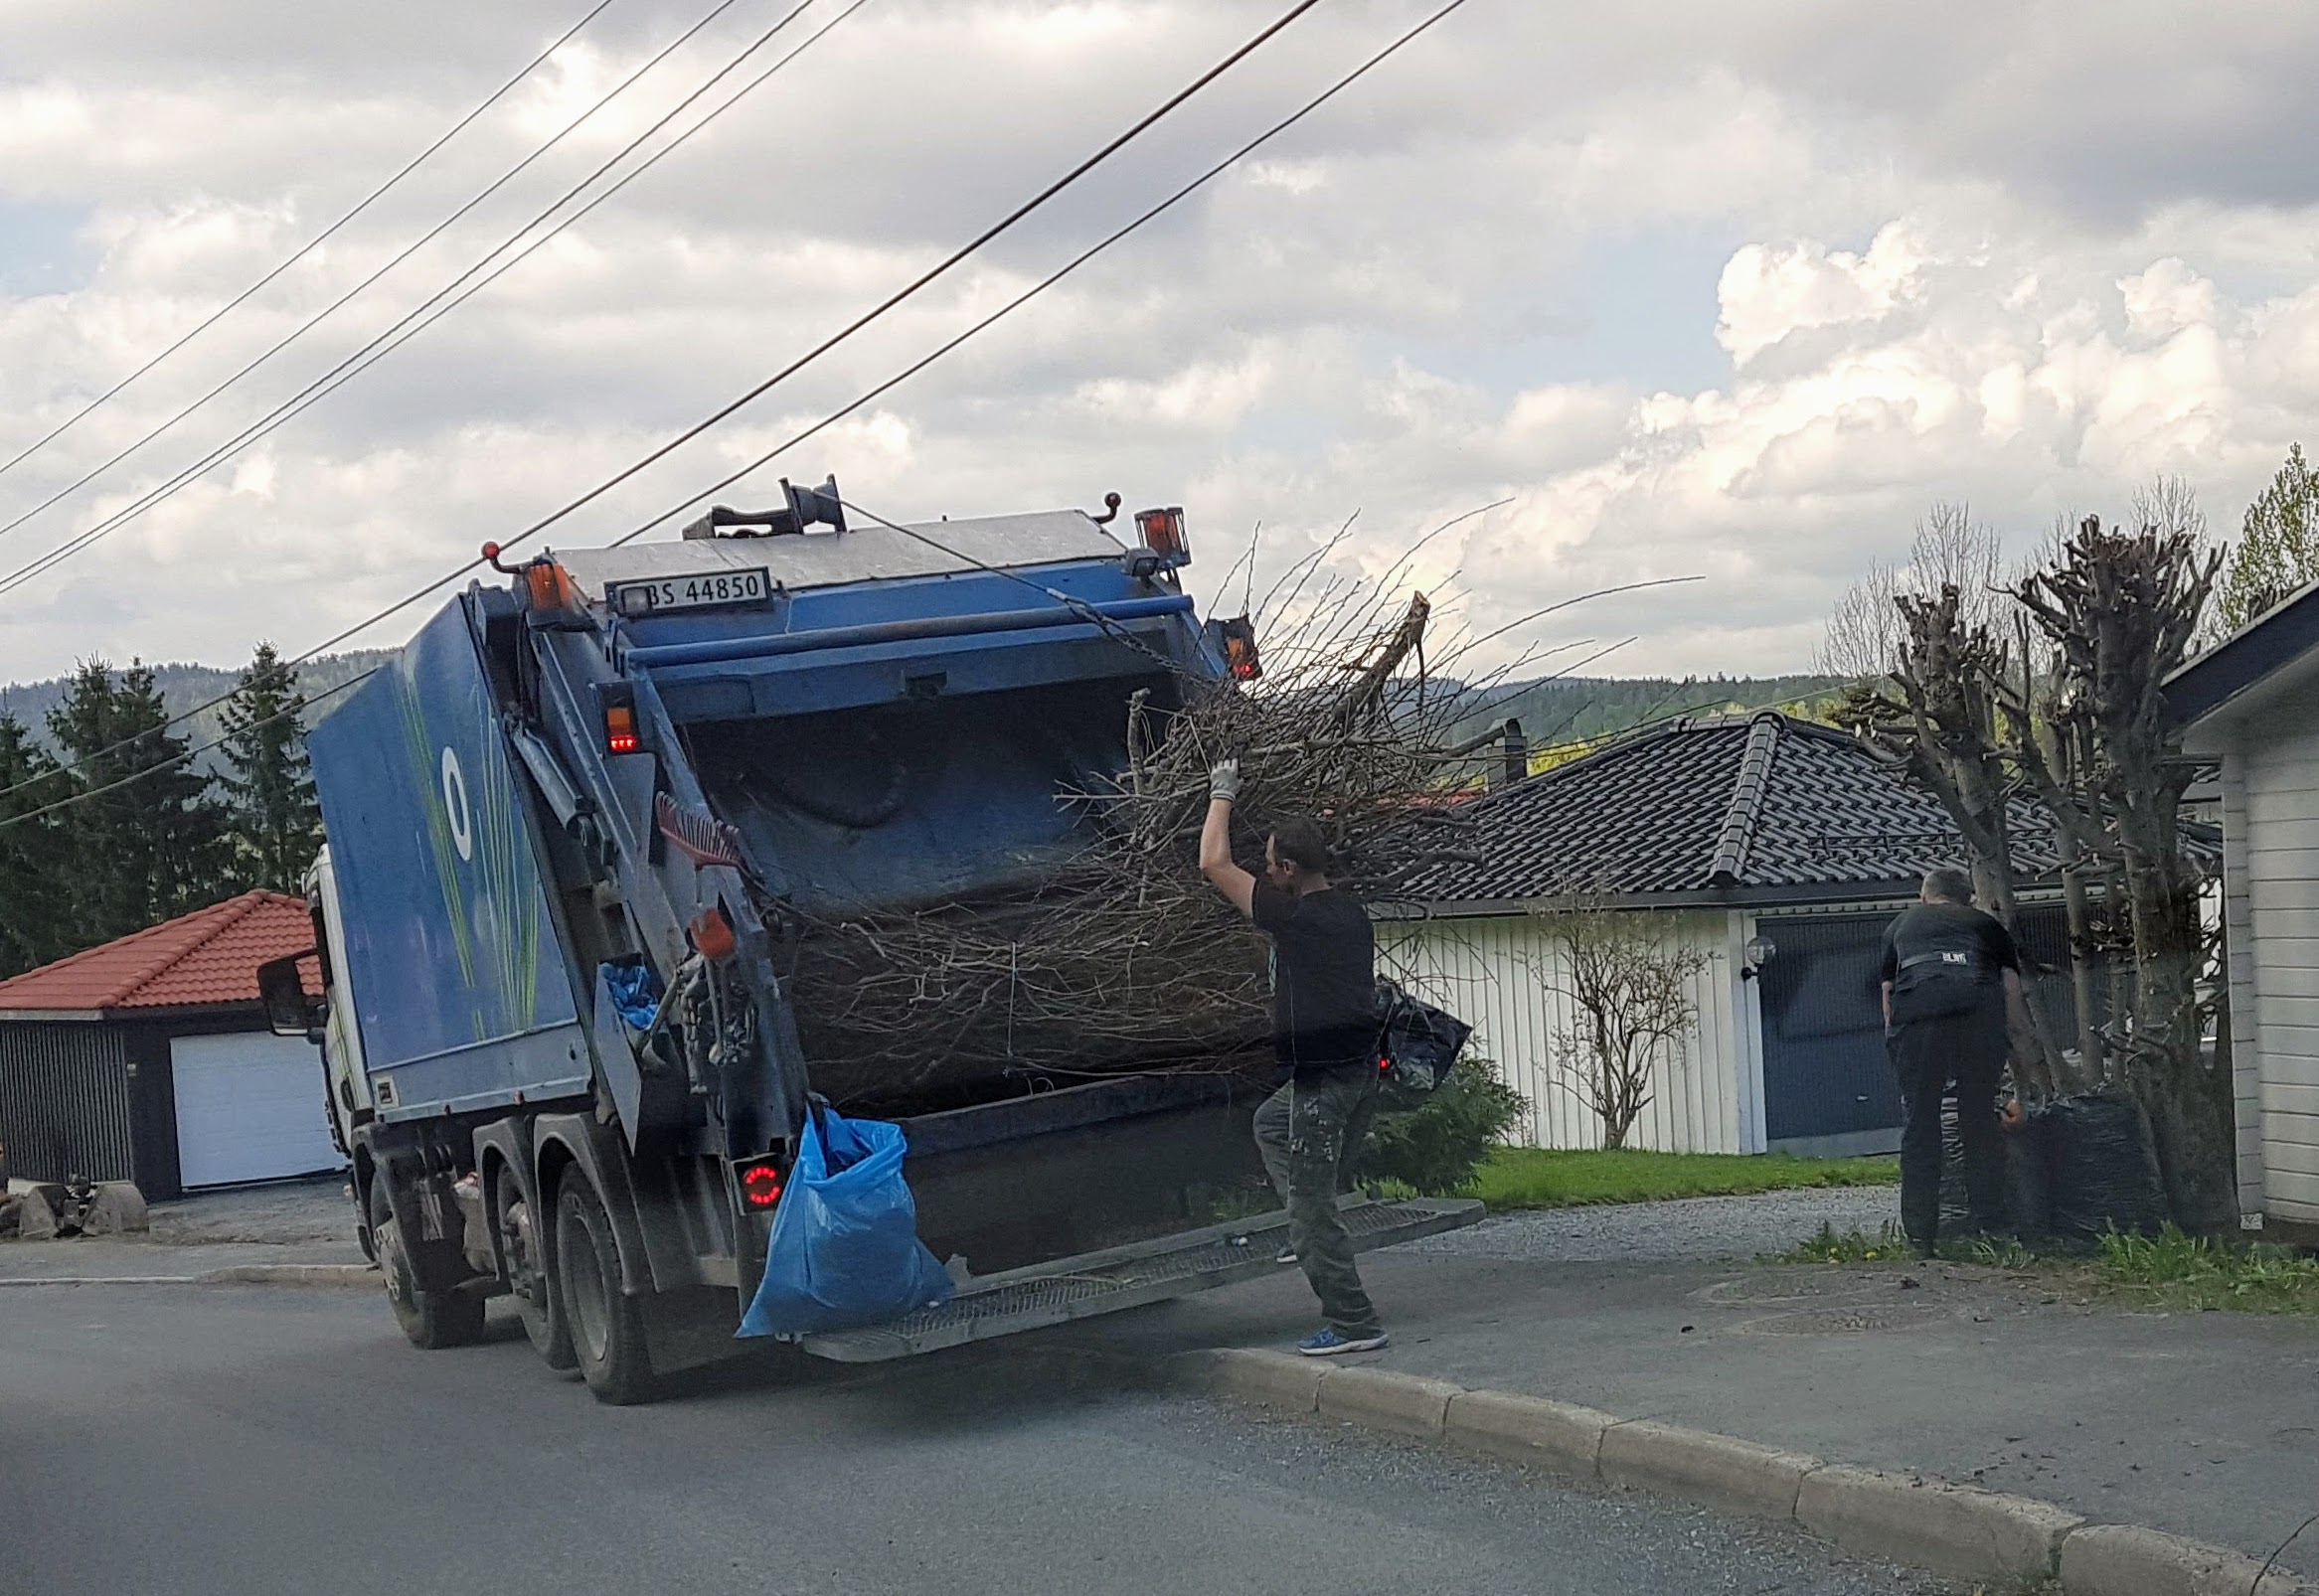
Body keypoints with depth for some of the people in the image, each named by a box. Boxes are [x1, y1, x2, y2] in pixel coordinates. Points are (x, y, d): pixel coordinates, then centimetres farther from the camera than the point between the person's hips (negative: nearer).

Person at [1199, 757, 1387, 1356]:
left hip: (1321, 1078, -9)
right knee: (1271, 1123, 32)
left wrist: (1222, 795, 2)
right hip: (1359, 1065, 9)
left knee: (1312, 1204, -1)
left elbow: (1214, 864, -10)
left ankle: (1353, 1322, 1)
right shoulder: (1353, 913, 8)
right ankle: (1309, 1237, 28)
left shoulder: (1293, 916, -16)